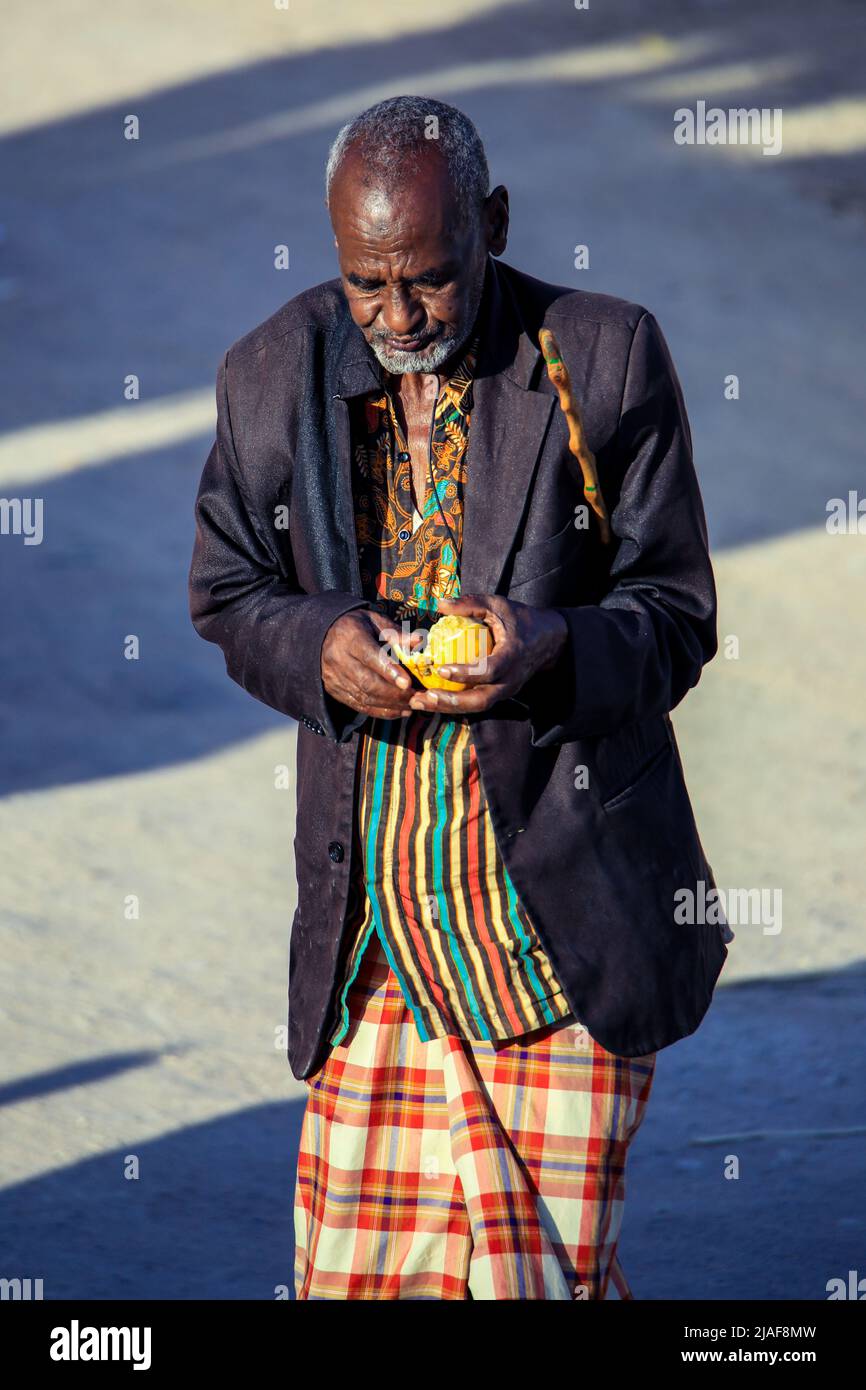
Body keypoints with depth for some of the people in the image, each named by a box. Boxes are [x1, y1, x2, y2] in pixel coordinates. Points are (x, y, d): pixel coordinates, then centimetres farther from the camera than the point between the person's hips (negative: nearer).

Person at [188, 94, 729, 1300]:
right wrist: (317, 645, -9)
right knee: (353, 1261, 2)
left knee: (549, 1261, 0)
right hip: (370, 909, 2)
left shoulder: (606, 359, -4)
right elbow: (227, 597, 14)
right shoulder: (274, 375, 3)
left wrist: (559, 645, -21)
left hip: (566, 904, -2)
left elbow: (678, 613, 1)